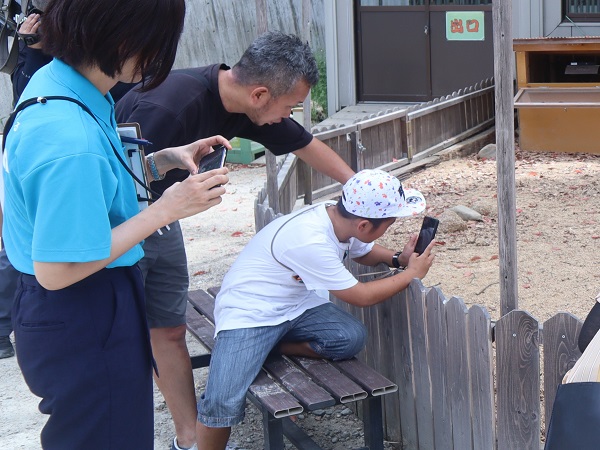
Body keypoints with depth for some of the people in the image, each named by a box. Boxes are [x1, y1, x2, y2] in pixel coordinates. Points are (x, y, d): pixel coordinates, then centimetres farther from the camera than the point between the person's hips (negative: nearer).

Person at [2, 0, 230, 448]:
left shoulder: (52, 79, -2)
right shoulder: (69, 141, -31)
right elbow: (56, 271, -26)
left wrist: (165, 160, 0)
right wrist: (165, 210, -21)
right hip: (84, 327, -9)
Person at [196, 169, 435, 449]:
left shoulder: (339, 217, -8)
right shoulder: (310, 242, -31)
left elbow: (364, 252, 17)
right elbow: (362, 297, -19)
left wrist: (398, 259, -2)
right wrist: (412, 273, -9)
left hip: (295, 304, 8)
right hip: (248, 312, -8)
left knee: (351, 337, -18)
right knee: (224, 404, -26)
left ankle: (273, 349, 1)